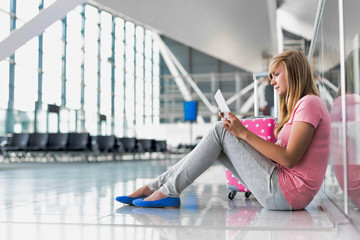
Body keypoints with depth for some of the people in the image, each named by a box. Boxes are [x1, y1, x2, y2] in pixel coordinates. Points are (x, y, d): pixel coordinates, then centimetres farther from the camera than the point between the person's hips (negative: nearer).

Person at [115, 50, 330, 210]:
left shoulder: (309, 103, -10)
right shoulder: (299, 105, 21)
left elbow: (289, 158, -19)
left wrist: (244, 133, -17)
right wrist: (240, 132, 5)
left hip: (288, 192, -9)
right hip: (282, 190, 9)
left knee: (222, 131, -12)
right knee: (219, 143, 4)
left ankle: (168, 192, -7)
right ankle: (153, 187, 3)